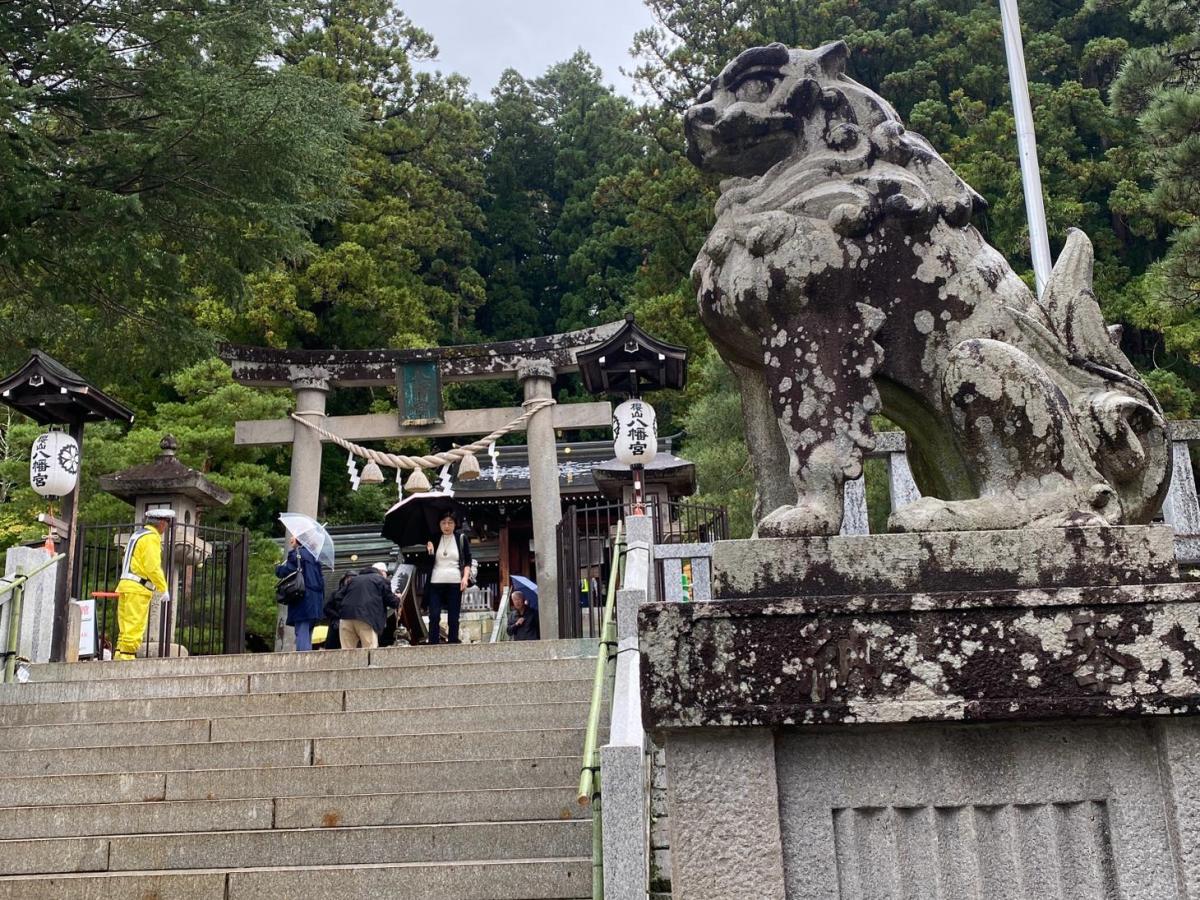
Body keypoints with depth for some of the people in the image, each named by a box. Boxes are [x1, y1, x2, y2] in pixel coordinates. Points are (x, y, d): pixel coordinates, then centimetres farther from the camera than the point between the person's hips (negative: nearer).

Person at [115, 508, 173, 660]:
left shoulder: (138, 534, 21)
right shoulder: (151, 538, -9)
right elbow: (153, 567, -18)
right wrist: (163, 589, -9)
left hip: (126, 585, 10)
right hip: (138, 589, -10)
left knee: (126, 629, 11)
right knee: (134, 629, -11)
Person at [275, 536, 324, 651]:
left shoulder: (296, 554, -4)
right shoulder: (312, 554, 20)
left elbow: (286, 572, -15)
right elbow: (321, 578, 21)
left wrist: (278, 567, 5)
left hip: (303, 600, -8)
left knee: (301, 634, -11)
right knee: (307, 635, 12)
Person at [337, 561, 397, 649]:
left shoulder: (355, 579, 29)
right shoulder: (382, 580, 12)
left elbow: (341, 596, 28)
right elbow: (390, 600, 12)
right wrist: (397, 599, 31)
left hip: (346, 616, 5)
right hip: (366, 617, -5)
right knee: (370, 652, -5)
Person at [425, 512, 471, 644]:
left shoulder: (461, 538, 6)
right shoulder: (434, 539, 9)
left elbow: (468, 561, 6)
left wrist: (465, 577, -8)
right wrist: (429, 550, -7)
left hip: (455, 583, -1)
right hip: (436, 582, 1)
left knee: (453, 617, 1)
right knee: (434, 616, -6)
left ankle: (453, 643, 7)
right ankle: (433, 644, -2)